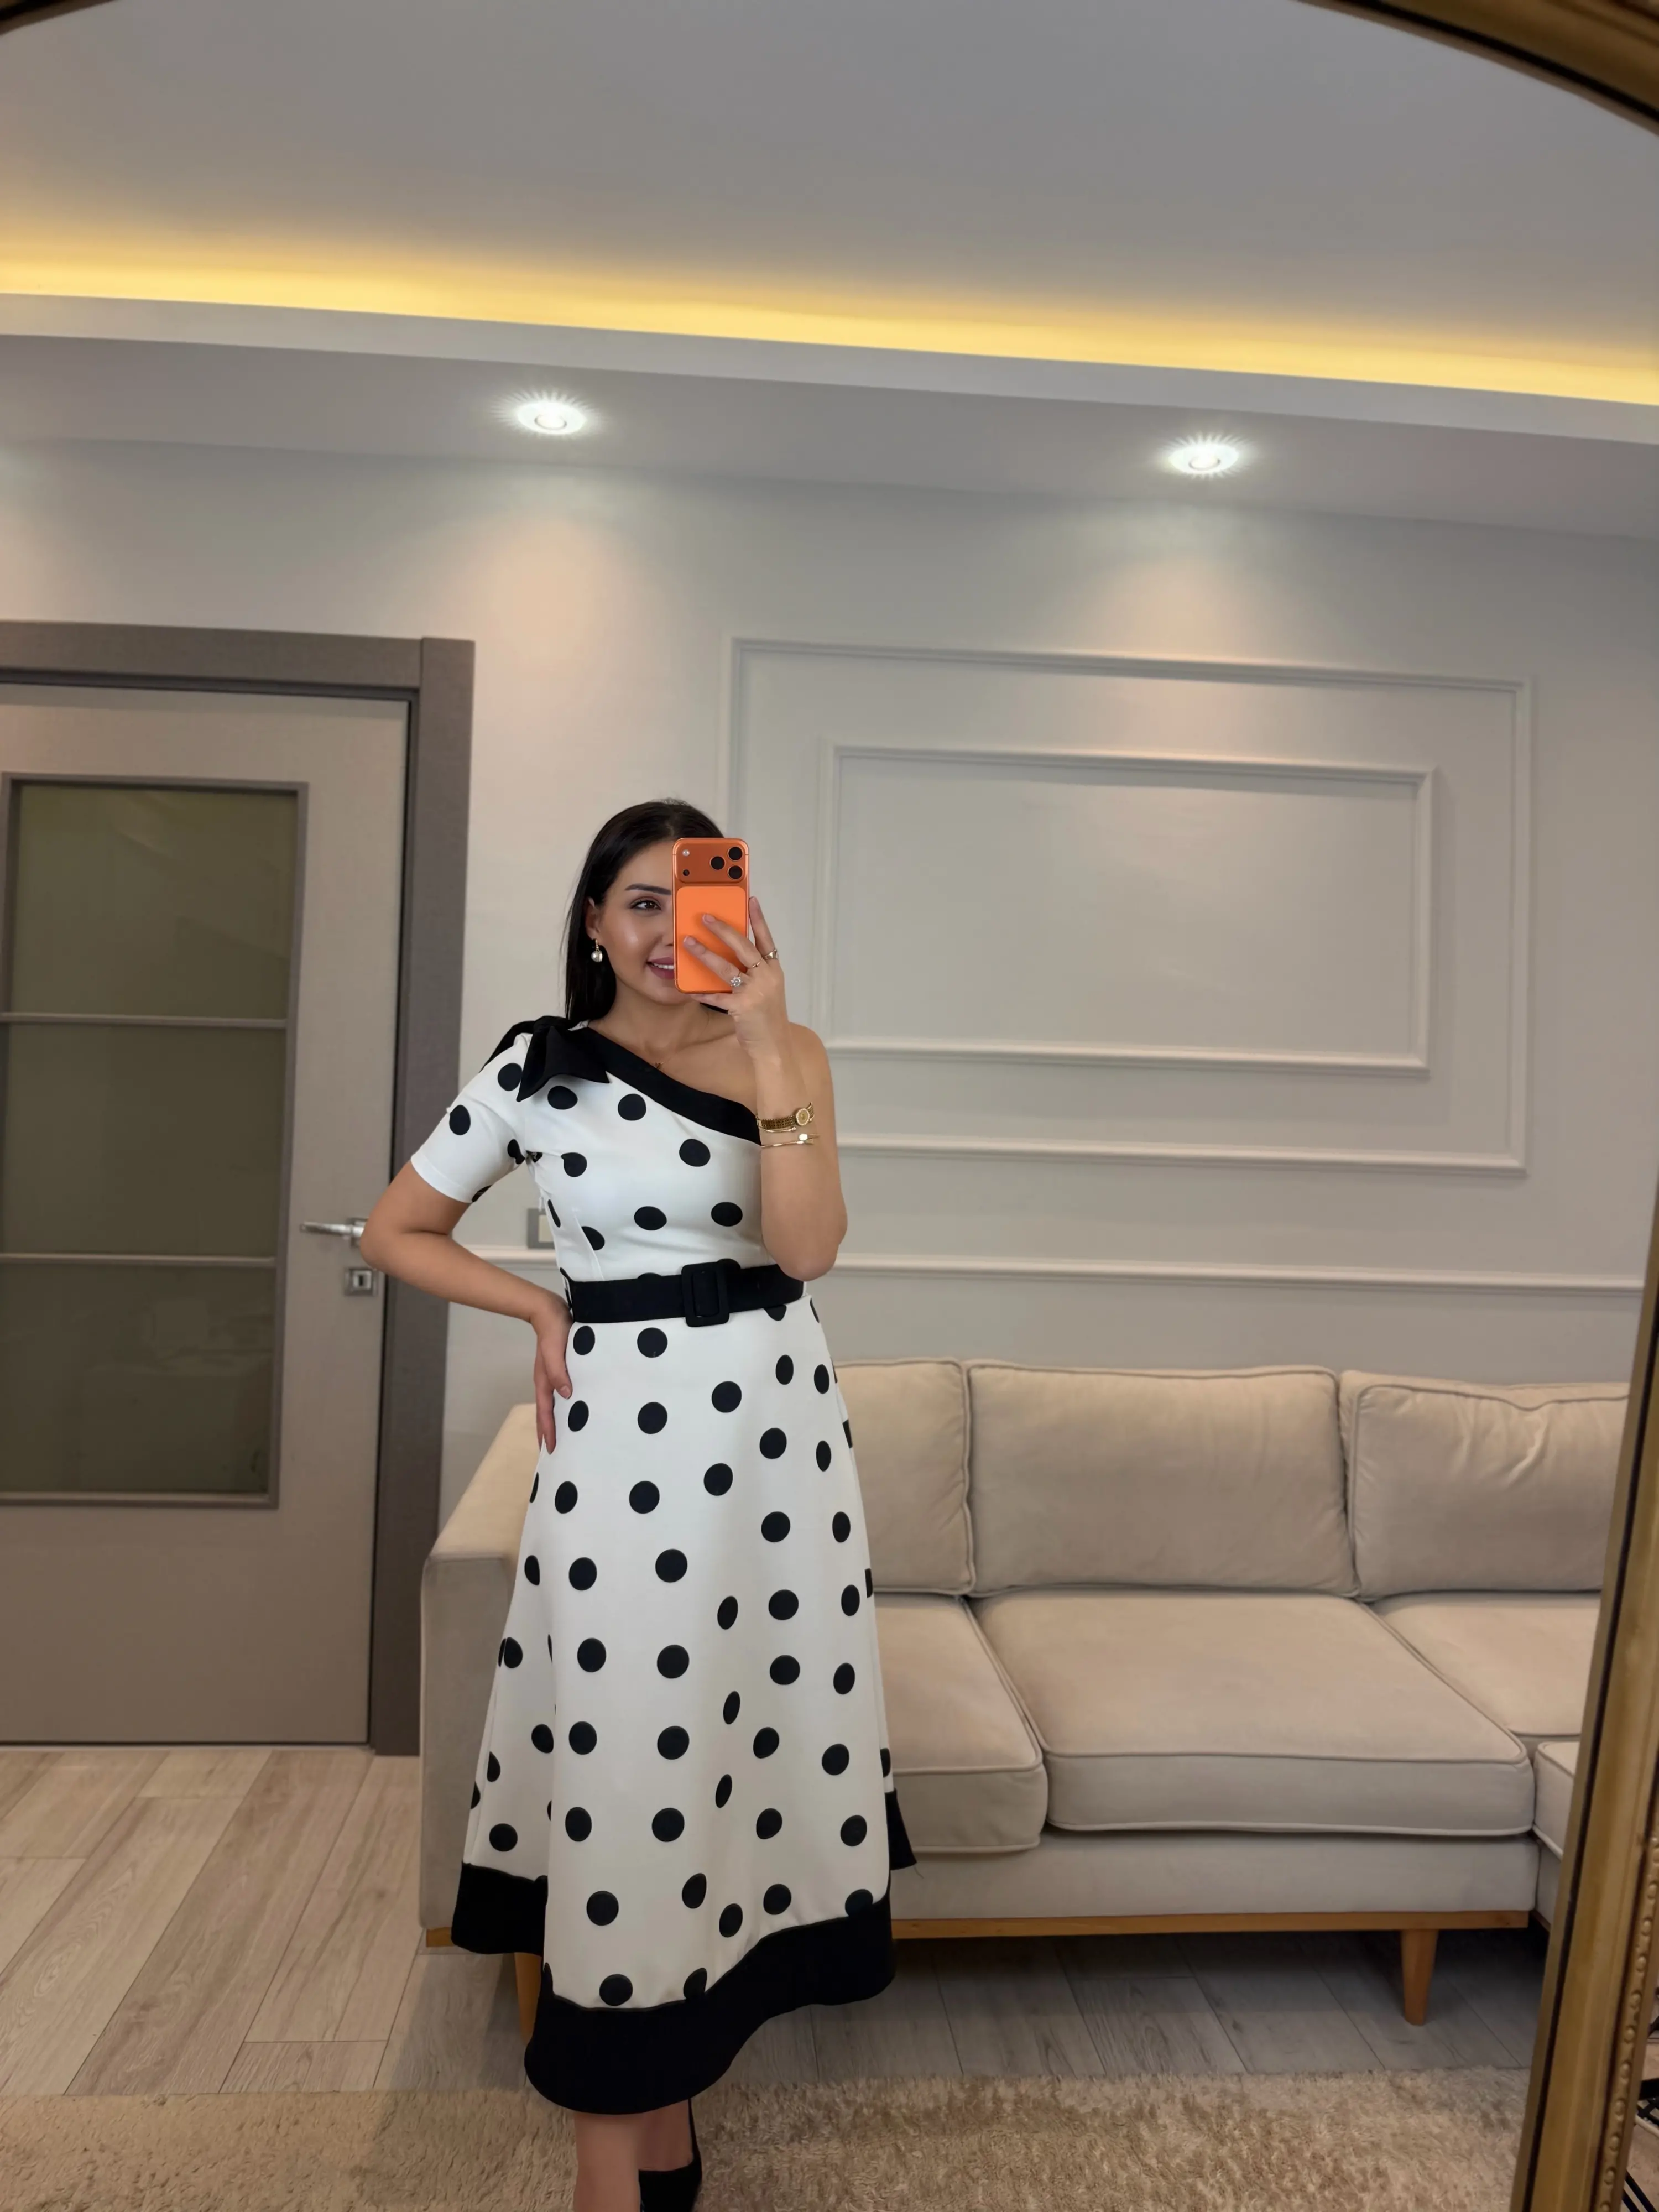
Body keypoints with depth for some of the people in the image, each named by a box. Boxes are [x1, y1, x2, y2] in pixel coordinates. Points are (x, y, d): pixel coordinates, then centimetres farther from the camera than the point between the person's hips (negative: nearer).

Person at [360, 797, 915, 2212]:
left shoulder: (786, 1052, 3)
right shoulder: (538, 1063, 1)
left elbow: (807, 1245, -13)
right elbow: (396, 1233, 9)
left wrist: (764, 1040, -18)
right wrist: (547, 1310, 0)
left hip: (776, 1428, 2)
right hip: (623, 1431, -2)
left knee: (749, 1742, 10)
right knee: (631, 1761, 3)